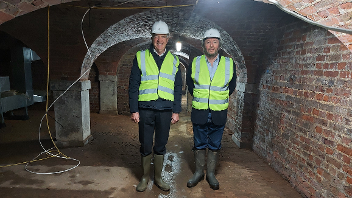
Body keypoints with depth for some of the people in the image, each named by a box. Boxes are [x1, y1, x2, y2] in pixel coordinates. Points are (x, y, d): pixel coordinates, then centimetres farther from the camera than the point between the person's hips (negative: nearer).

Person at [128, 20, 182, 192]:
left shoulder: (173, 61, 10)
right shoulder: (141, 57, 4)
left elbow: (178, 88, 11)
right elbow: (133, 86, 2)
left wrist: (176, 111, 4)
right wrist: (134, 110, -4)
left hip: (165, 109, 2)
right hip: (145, 109, -1)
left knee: (161, 145, 11)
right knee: (145, 145, 6)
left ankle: (158, 177, 28)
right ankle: (145, 177, 26)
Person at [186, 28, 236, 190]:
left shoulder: (229, 64, 1)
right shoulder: (195, 63, 0)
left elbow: (231, 86, 13)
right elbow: (190, 84, 14)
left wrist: (221, 99, 9)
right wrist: (198, 97, 10)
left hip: (219, 114, 0)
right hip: (199, 112, 0)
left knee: (215, 145, 11)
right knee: (199, 144, 11)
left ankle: (211, 174, 27)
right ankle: (198, 172, 27)